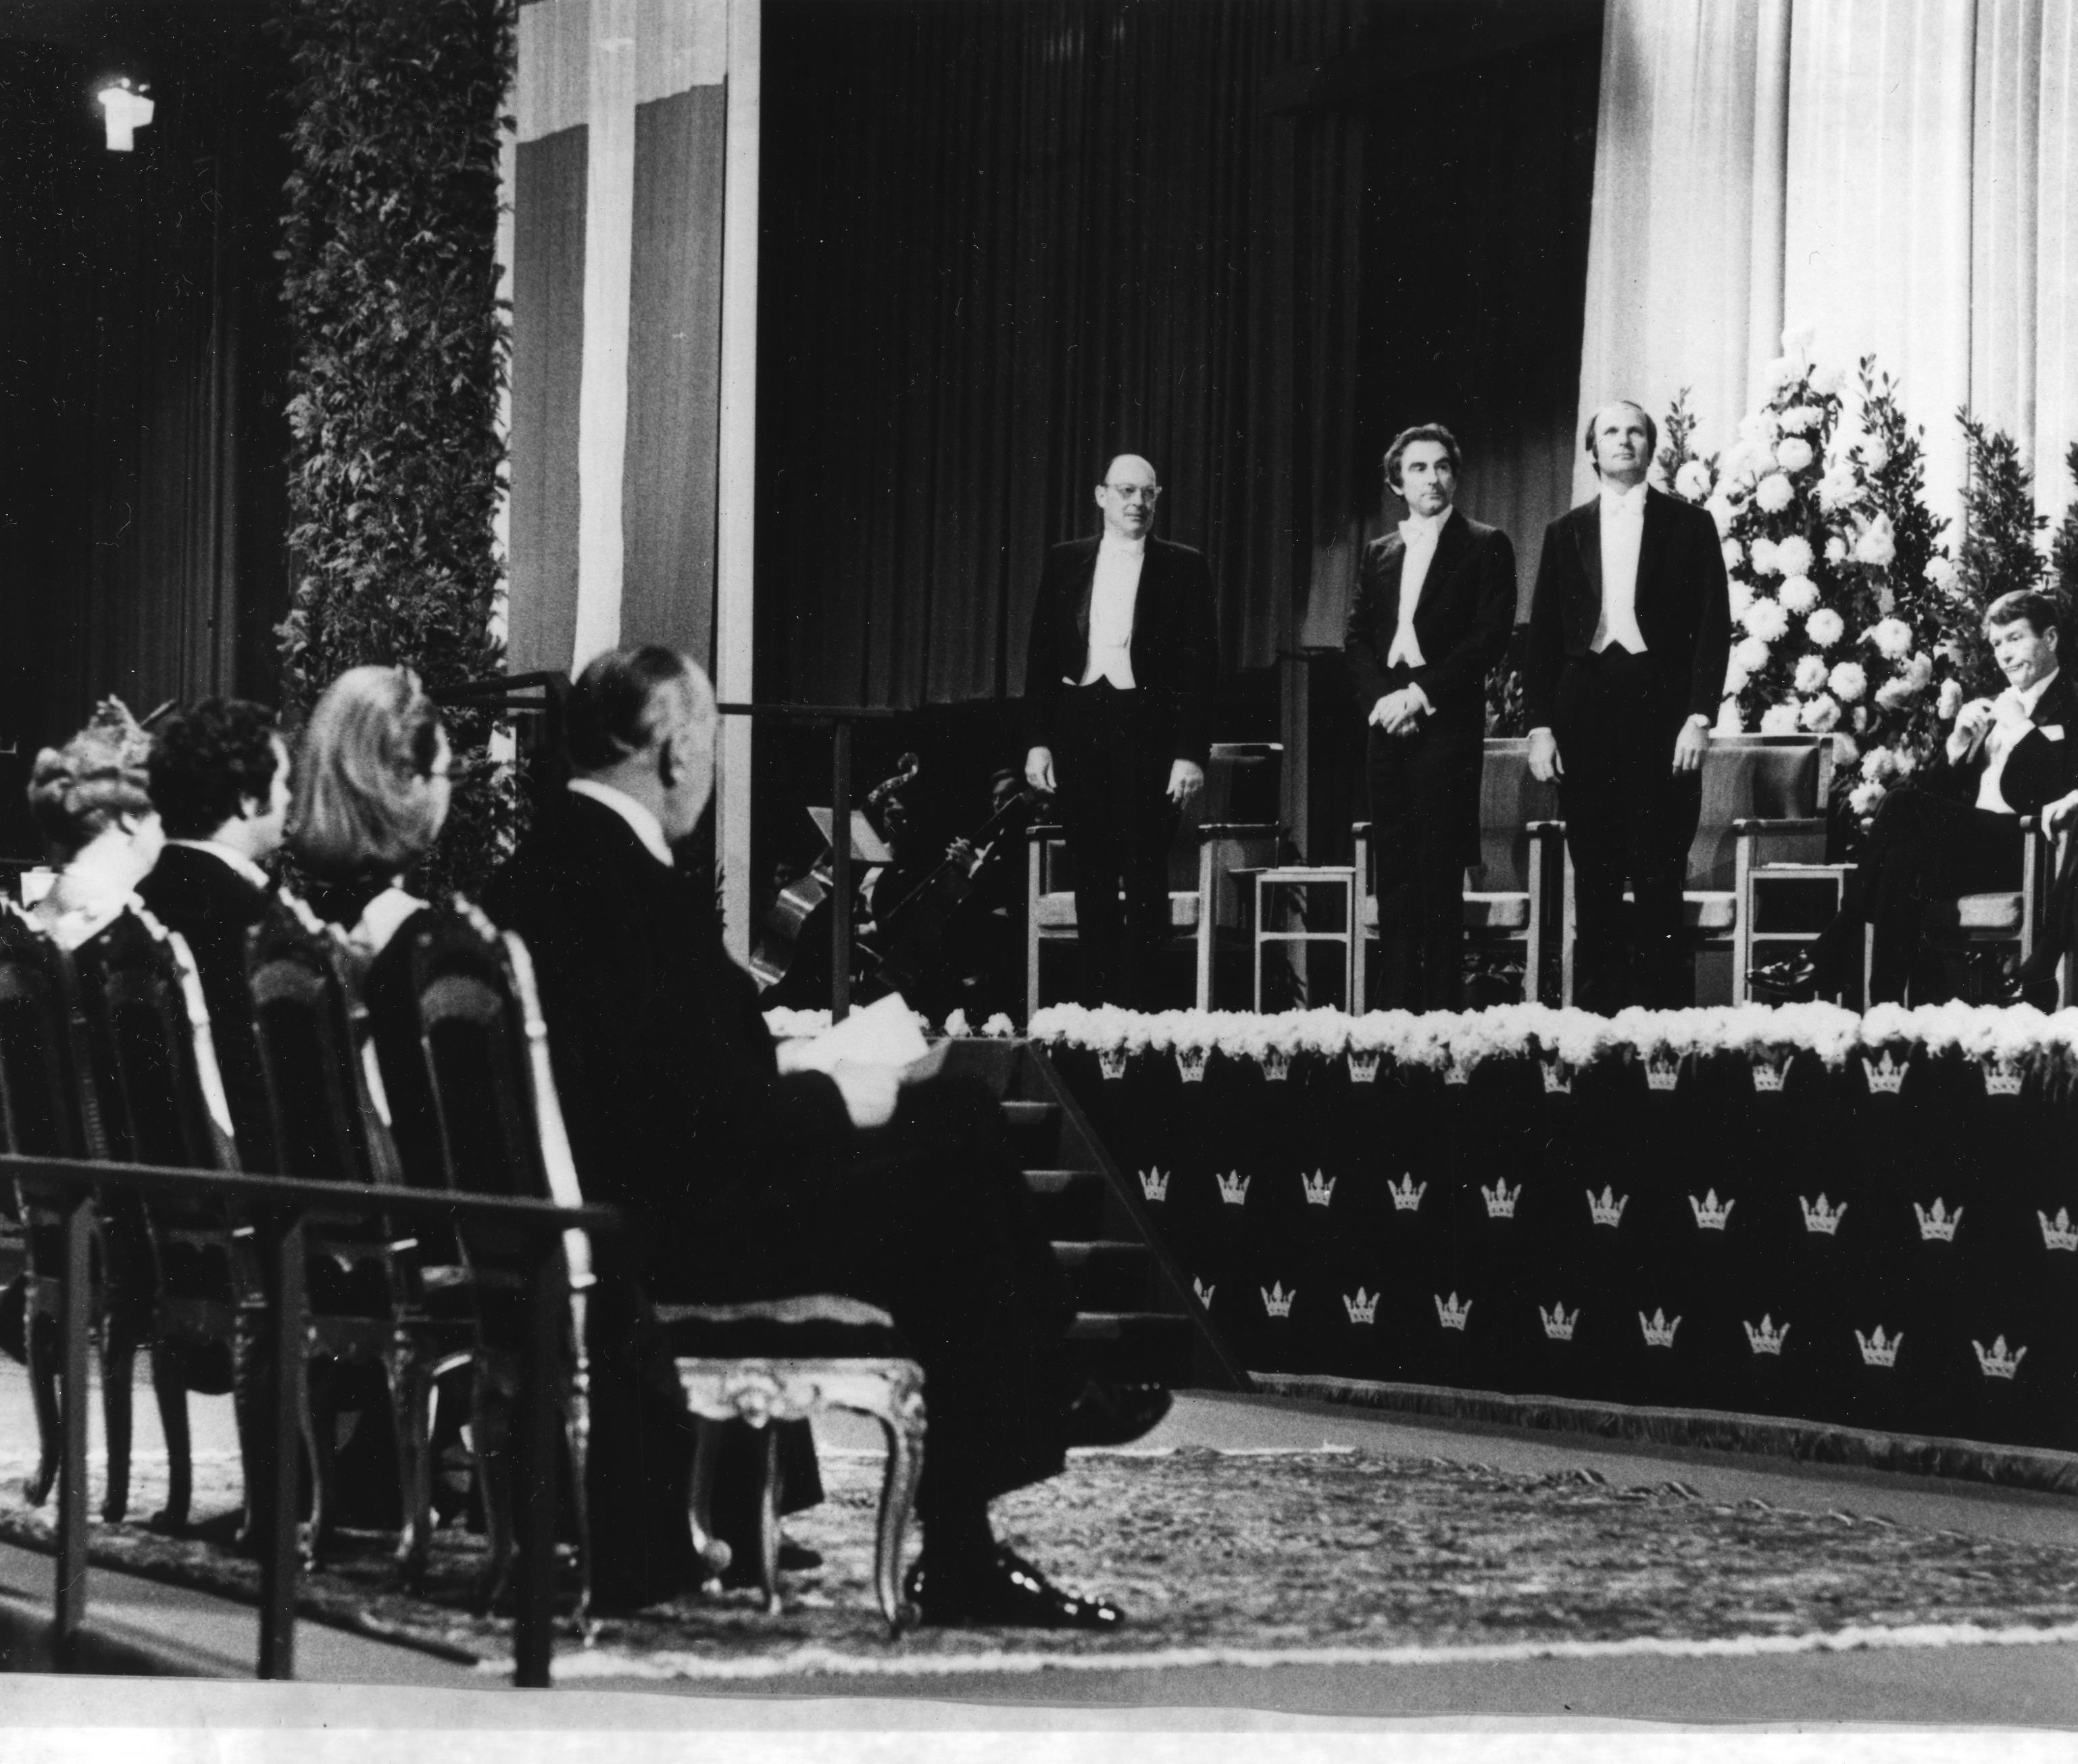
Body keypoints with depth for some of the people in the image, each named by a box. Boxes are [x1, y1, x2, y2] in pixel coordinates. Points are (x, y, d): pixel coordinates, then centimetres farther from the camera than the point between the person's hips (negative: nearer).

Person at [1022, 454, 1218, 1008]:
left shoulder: (1183, 568, 3)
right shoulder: (1065, 562, 10)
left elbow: (1200, 665, -1)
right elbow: (1041, 655, 10)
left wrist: (1191, 753, -8)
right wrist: (1038, 741, 3)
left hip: (1147, 728, -3)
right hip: (1078, 728, 3)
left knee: (1145, 875, -5)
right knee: (1091, 878, 5)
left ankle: (1137, 1006, -2)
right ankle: (1096, 1003, 10)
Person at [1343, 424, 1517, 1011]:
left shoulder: (1486, 547, 4)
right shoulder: (1378, 554, 19)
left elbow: (1492, 635, -5)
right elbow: (1356, 640, 13)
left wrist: (1422, 693, -12)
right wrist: (1381, 699, -6)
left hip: (1448, 726, -5)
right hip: (1387, 727, 5)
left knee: (1439, 874, -9)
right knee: (1394, 875, 2)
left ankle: (1442, 1008, -9)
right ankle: (1395, 1006, 3)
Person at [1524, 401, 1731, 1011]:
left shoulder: (1688, 525, 7)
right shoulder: (1566, 533, 14)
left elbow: (1714, 626, 2)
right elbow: (1543, 636, 12)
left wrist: (1700, 716, -8)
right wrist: (1540, 725, 2)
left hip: (1661, 713, -3)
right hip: (1585, 714, 3)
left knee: (1659, 875, -5)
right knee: (1594, 875, 3)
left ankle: (1661, 1005, -4)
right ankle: (1595, 1009, 5)